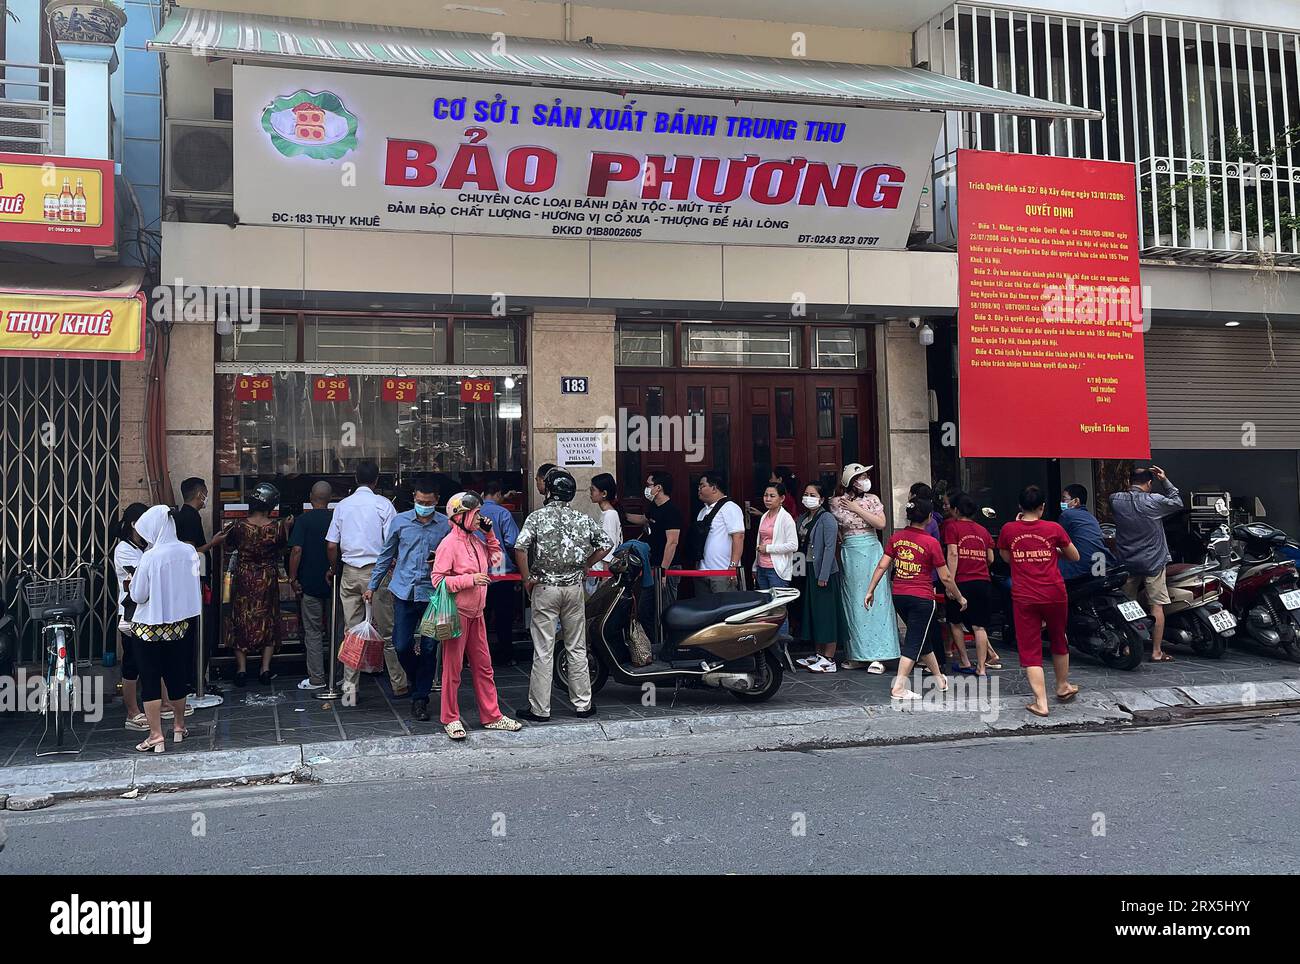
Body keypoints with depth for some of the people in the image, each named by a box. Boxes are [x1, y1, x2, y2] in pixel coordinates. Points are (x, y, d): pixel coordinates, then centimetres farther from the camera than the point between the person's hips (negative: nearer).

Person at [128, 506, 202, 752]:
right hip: (183, 623, 5)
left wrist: (133, 580, 5)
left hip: (151, 627, -5)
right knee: (177, 676, 17)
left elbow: (138, 595, -11)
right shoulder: (189, 551, -4)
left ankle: (156, 736, 3)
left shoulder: (150, 558, -19)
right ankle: (179, 727, 29)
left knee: (150, 681, 4)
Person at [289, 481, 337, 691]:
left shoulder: (304, 520, -8)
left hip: (310, 584, -3)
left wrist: (293, 579, -8)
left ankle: (316, 679, 6)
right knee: (335, 630, 12)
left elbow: (296, 550, -15)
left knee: (313, 632, 4)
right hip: (334, 583, 3)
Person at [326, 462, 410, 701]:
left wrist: (335, 569, 19)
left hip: (349, 573, 3)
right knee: (387, 632, 5)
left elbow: (331, 545, 5)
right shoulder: (383, 504, -5)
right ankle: (399, 685, 12)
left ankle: (349, 689, 10)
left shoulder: (342, 506, 6)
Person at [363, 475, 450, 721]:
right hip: (404, 591, 1)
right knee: (402, 646, 1)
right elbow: (386, 556, 12)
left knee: (429, 649, 3)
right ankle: (417, 681, 29)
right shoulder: (400, 521, 4)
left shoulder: (446, 525, 0)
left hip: (433, 593, -1)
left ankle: (420, 698, 16)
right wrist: (372, 586, 12)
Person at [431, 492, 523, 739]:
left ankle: (491, 716, 21)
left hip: (476, 614, 8)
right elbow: (438, 580, -18)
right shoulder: (449, 544, -14)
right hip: (456, 614, -8)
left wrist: (490, 535, 12)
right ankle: (451, 719, 15)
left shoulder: (475, 540, 10)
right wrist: (470, 579, -22)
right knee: (452, 668, 3)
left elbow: (494, 559, 25)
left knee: (483, 666, 12)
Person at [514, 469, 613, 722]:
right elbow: (606, 544, 7)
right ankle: (583, 703, 17)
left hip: (545, 587, -3)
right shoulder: (583, 519, 3)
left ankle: (539, 709, 5)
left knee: (543, 651, 1)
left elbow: (520, 547, -17)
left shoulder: (537, 517, -6)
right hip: (574, 587, 3)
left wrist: (527, 578, -7)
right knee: (577, 649, 11)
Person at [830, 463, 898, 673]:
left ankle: (877, 656, -4)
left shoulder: (872, 499, 6)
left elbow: (881, 523, -7)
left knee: (875, 602, -4)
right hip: (850, 554, 0)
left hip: (872, 552, 0)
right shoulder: (837, 502, 2)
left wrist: (857, 509, -8)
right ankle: (858, 655, 11)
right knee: (853, 603, 3)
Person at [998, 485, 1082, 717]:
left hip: (1024, 598, -1)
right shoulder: (1054, 529, -3)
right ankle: (1063, 687, 41)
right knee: (1059, 641, 23)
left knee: (1030, 650, 3)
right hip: (1054, 594, 1)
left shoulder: (1008, 530, -2)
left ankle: (1041, 703, -4)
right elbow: (1074, 557, 10)